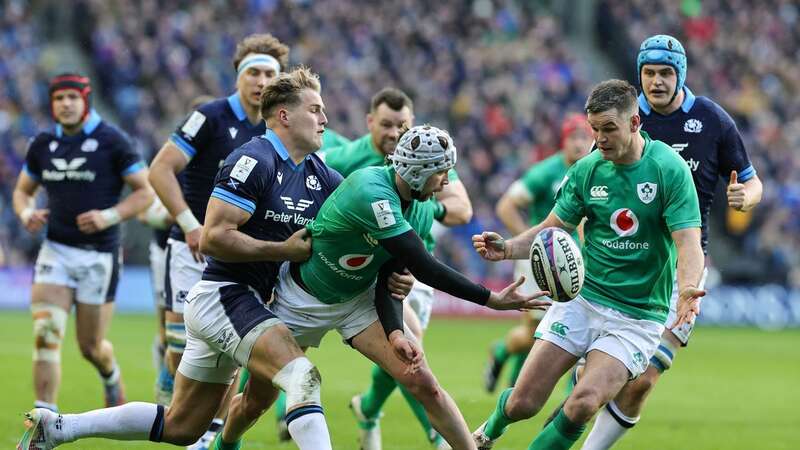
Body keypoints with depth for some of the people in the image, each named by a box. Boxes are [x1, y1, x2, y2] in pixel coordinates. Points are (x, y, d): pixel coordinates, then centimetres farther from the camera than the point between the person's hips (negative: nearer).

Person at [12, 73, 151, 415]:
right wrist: (27, 213, -3)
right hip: (55, 251, 3)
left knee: (91, 347, 6)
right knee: (45, 336, -15)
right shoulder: (43, 144, 6)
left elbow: (146, 191, -5)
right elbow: (23, 191, 20)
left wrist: (109, 216, -19)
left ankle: (112, 377, 42)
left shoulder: (111, 141, -7)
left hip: (99, 255, -3)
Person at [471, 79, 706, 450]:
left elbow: (688, 244, -17)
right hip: (582, 297, 3)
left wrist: (687, 289, -37)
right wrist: (508, 249, -12)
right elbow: (553, 230, 8)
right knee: (522, 403, -2)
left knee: (584, 403, -24)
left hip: (638, 316, -3)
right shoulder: (586, 170, 0)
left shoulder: (670, 169, -12)